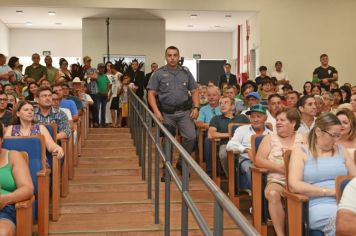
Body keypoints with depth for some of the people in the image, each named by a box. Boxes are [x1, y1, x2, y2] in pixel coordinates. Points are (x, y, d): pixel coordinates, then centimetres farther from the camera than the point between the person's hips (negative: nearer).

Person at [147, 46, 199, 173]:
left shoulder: (186, 72, 8)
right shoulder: (159, 73, 1)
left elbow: (194, 91, 11)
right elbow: (151, 94, -2)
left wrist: (196, 107, -4)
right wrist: (156, 111, -13)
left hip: (184, 112, 1)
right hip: (167, 113, -1)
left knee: (191, 137, -12)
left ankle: (181, 163, 10)